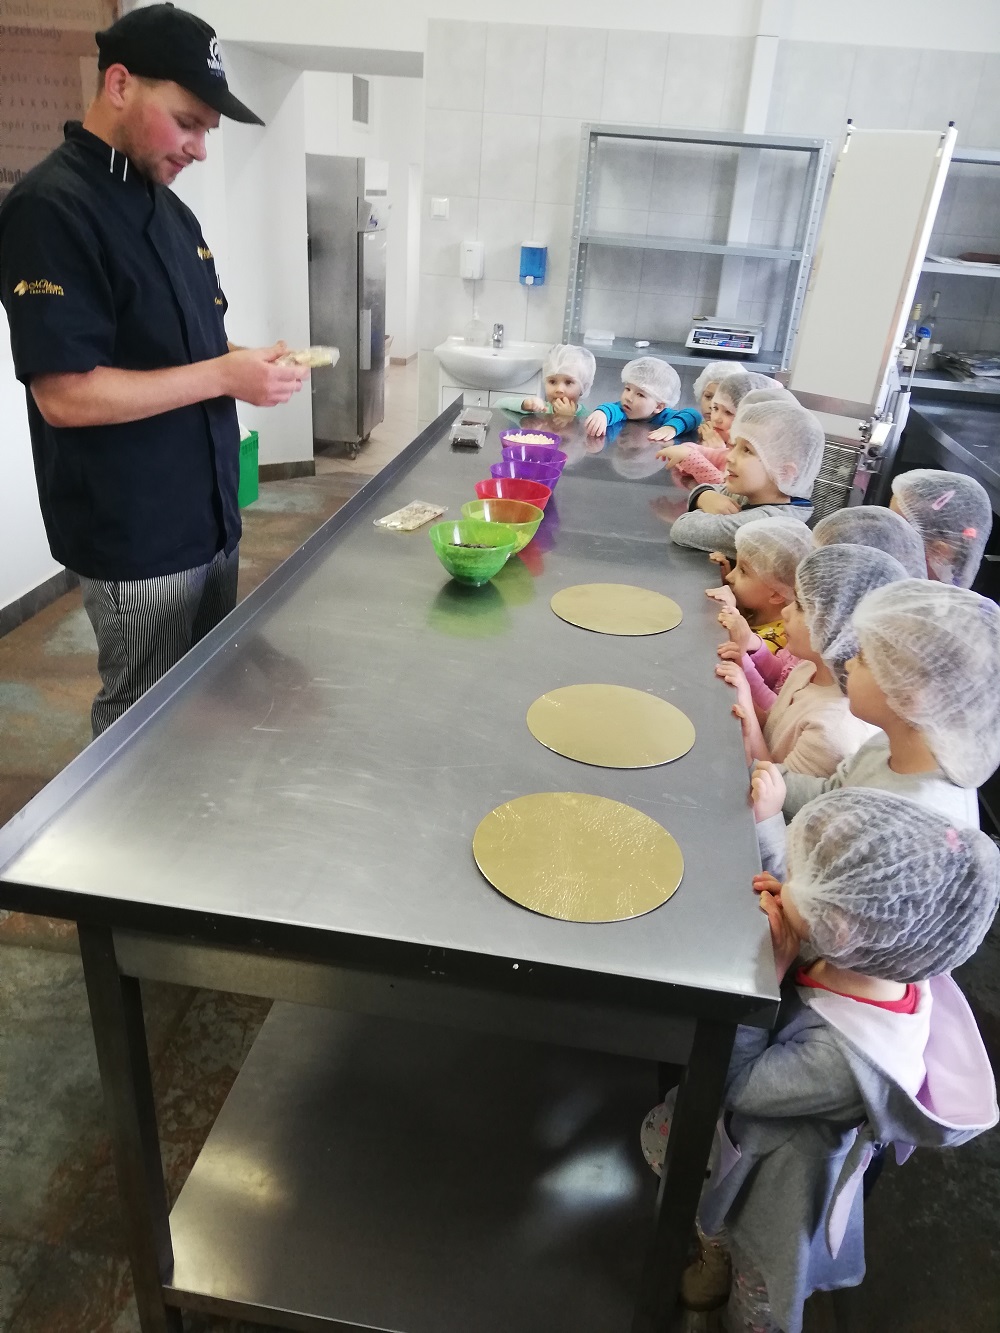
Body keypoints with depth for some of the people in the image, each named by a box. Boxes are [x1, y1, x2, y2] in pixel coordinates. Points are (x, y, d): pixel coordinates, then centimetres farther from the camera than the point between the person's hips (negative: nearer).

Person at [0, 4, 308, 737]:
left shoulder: (167, 207, 13)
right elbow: (65, 394, -22)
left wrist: (248, 363, -2)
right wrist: (223, 377, -20)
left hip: (207, 516, 9)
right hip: (136, 539, -8)